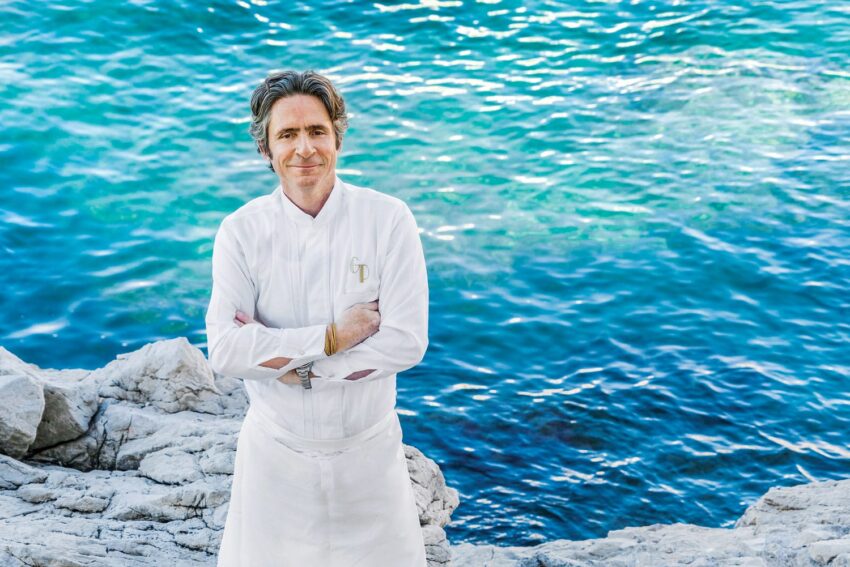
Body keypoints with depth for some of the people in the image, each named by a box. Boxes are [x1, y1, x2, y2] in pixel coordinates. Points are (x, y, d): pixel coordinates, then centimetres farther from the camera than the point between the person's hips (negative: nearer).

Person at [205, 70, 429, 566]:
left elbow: (407, 341, -16)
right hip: (275, 452, 1)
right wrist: (332, 338, -20)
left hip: (369, 450, 0)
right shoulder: (242, 230, -8)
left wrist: (294, 366, -17)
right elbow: (224, 351, -16)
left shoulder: (388, 218, -10)